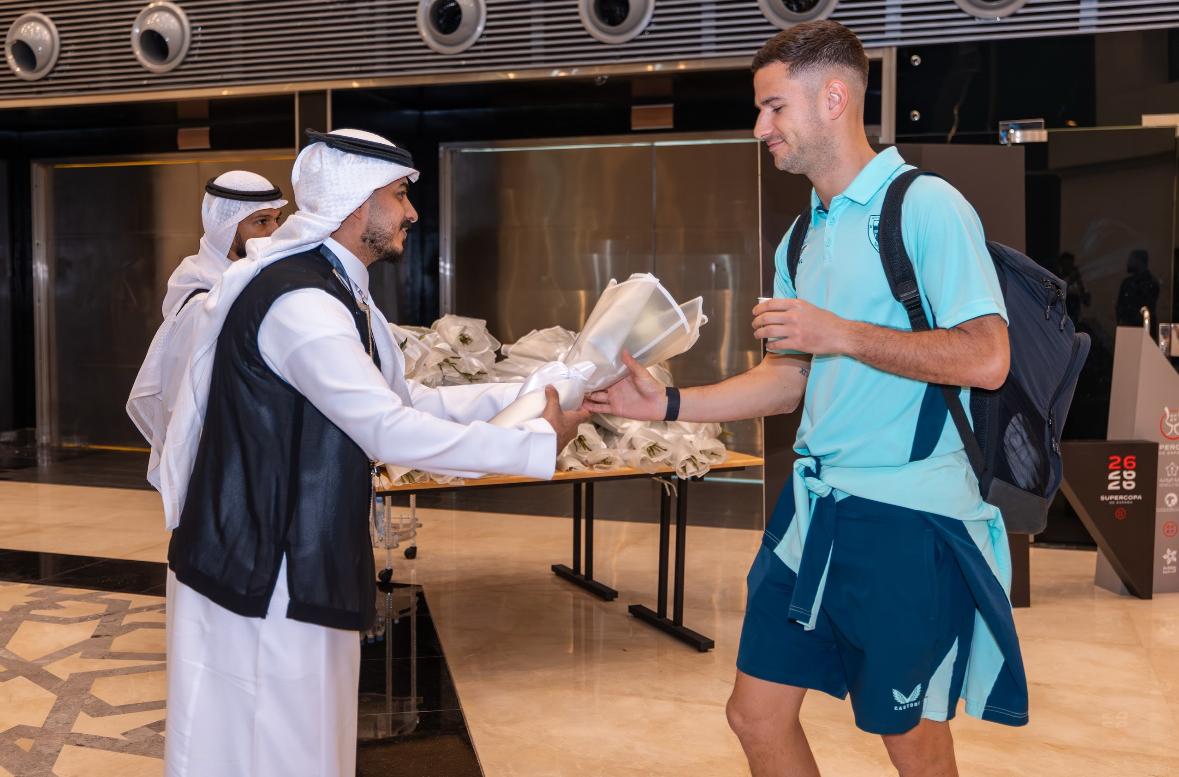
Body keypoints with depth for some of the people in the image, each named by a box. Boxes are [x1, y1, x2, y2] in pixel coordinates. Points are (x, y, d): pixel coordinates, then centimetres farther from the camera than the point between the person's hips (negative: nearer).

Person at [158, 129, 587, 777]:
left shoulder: (328, 289, 13)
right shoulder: (300, 300, -22)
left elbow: (405, 400, 14)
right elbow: (392, 433, -25)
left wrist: (526, 393, 5)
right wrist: (538, 443, -19)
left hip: (298, 565, 10)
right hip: (259, 575, -10)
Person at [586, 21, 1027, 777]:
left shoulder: (925, 206, -11)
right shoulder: (802, 238, 13)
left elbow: (986, 358, -19)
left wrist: (840, 333, -19)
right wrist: (668, 403, 8)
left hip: (909, 520, -7)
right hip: (815, 510, 7)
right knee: (757, 713, 13)